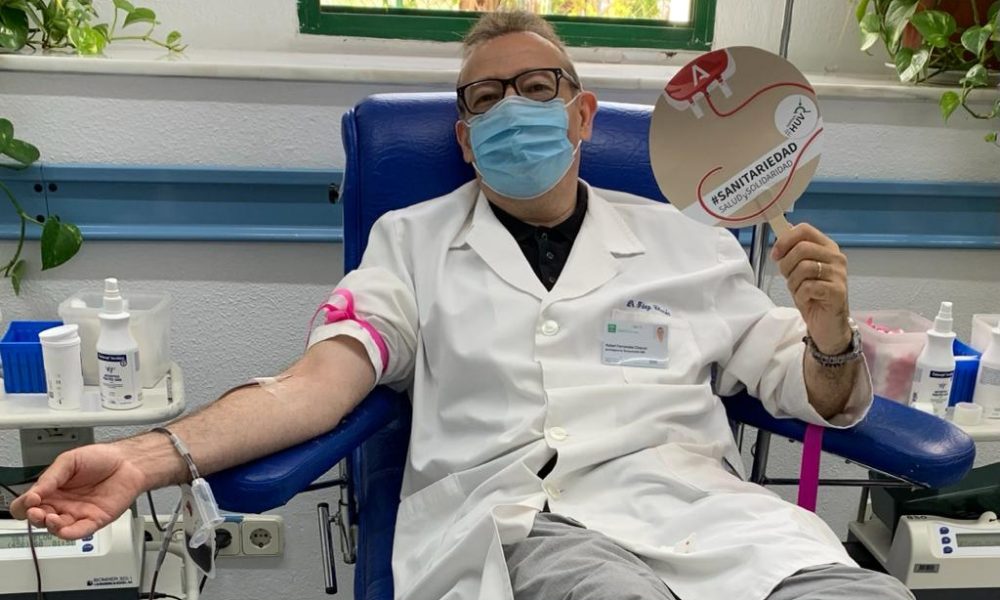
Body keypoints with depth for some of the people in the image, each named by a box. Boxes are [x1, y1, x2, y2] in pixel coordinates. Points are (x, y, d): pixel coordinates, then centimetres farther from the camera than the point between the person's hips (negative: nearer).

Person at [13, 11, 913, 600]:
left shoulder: (687, 243, 17)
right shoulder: (413, 242, 14)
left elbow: (818, 397, 18)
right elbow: (322, 380, 2)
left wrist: (830, 334, -6)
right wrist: (149, 458, -12)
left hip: (700, 507, 3)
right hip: (522, 521, -2)